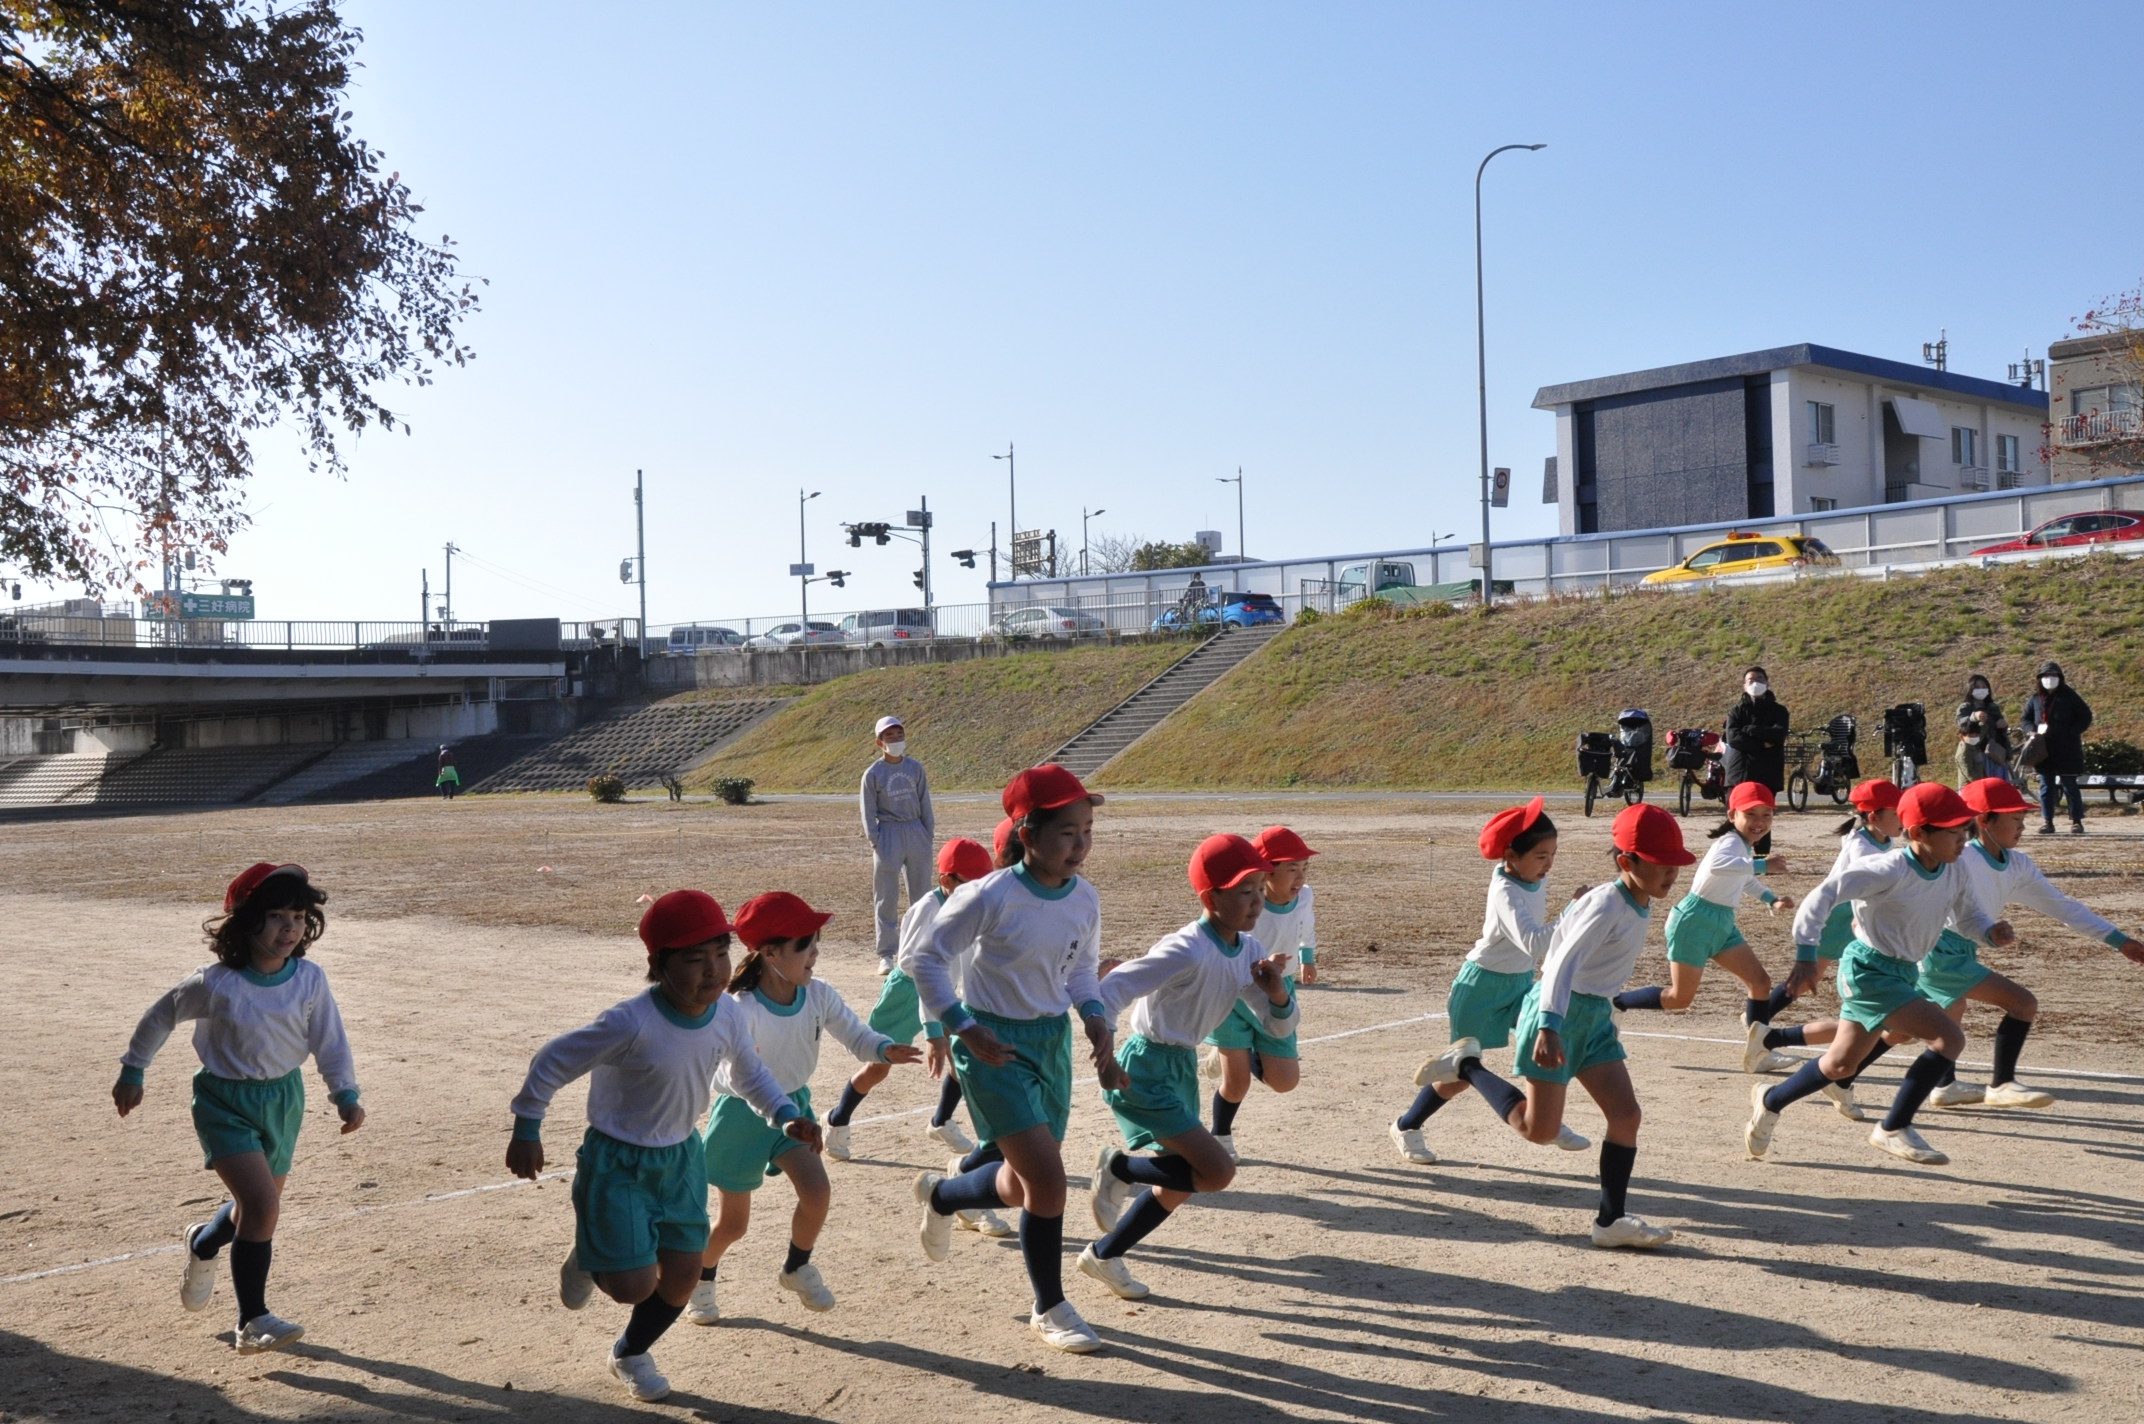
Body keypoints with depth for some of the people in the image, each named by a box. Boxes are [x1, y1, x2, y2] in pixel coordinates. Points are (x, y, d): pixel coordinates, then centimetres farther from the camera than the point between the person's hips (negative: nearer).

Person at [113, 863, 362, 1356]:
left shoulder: (310, 980, -12)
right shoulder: (215, 985, -20)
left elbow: (330, 1042, -2)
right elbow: (160, 1017, -2)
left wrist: (346, 1095, -13)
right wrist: (133, 1072, 8)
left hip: (284, 1097, 5)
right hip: (225, 1100, -4)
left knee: (258, 1206, 20)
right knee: (263, 1204, -20)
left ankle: (202, 1245, 55)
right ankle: (252, 1322, -9)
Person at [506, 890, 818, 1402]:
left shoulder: (729, 1015, -14)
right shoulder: (631, 1024, -33)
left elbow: (750, 1073, 7)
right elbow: (551, 1063, -20)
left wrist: (785, 1114, -9)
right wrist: (526, 1133, -11)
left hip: (682, 1155, 6)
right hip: (616, 1162, -6)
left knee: (683, 1276, 10)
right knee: (636, 1285, -8)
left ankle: (630, 1354, 41)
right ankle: (588, 1261, 30)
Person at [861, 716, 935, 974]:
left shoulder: (915, 768, 6)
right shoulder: (873, 773, -3)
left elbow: (924, 803, 9)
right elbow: (869, 812, -2)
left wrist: (929, 835, 6)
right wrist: (875, 843, -9)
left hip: (916, 832, 3)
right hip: (888, 834, -3)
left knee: (923, 894, 9)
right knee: (887, 898, 0)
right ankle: (886, 955, 5)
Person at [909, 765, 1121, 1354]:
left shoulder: (1085, 900, -4)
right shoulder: (991, 897, -22)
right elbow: (928, 959, -12)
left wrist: (1096, 1019, -4)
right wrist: (965, 1029, -16)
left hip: (1053, 1040, 6)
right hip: (993, 1045, -6)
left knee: (1023, 1185, 14)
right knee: (1047, 1177, -13)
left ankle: (940, 1195, 47)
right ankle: (1050, 1310, 9)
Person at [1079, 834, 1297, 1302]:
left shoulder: (1248, 951, 1)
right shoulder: (1188, 951, -24)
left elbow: (1279, 1028, 7)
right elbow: (1109, 991, -26)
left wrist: (1277, 991, -13)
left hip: (1183, 1067, 9)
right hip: (1143, 1071, -9)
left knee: (1180, 1185, 15)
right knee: (1218, 1171, -17)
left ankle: (1103, 1256, 33)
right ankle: (1117, 1167, 4)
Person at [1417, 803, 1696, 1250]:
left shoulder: (1639, 906, 5)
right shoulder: (1607, 906, -22)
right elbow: (1564, 963, -31)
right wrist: (1549, 1027, -41)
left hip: (1594, 1015, 9)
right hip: (1560, 1012, -9)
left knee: (1626, 1113, 0)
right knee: (1539, 1129, -4)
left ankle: (1611, 1220, 7)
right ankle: (1467, 1066, 14)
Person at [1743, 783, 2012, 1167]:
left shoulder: (1953, 875, -1)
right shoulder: (1891, 871, -22)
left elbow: (1966, 916, 12)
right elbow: (1828, 892, -25)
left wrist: (1991, 931, -11)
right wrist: (1805, 950, -31)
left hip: (1904, 972, 8)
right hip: (1868, 971, -8)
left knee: (1842, 1064, 18)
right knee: (1949, 1037, -20)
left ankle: (1771, 1100, 39)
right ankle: (1894, 1130, -9)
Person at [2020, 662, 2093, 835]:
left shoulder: (2069, 696, 0)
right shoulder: (2035, 699, 10)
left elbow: (2085, 717, 0)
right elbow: (2025, 718, 18)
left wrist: (2071, 733, -11)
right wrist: (2033, 730, -1)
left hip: (2067, 751, -3)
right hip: (2043, 750, 3)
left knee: (2069, 786, -2)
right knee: (2046, 786, 5)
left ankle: (2077, 821, 5)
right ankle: (2047, 822, 9)